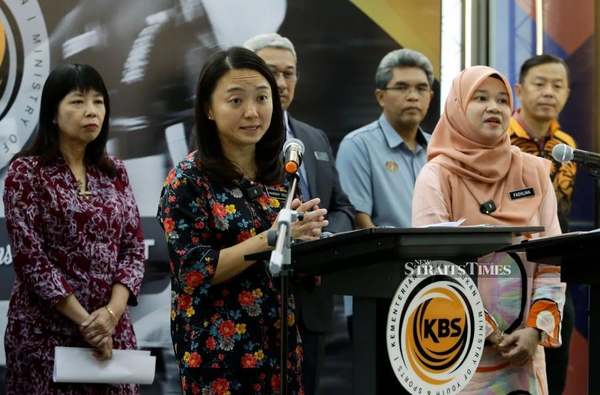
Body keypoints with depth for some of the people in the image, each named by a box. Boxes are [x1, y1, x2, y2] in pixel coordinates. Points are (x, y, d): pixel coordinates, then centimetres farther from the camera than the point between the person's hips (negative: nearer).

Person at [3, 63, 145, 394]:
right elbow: (29, 255, -11)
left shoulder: (114, 172, 9)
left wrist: (112, 311, -13)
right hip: (46, 330, -4)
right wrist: (85, 321, -16)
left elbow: (134, 247, 5)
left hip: (112, 327, 4)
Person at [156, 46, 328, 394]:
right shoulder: (188, 181, -9)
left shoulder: (279, 175, 8)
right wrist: (271, 238, -22)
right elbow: (193, 272, -15)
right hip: (220, 351, -5)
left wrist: (305, 236, -8)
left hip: (281, 346, 6)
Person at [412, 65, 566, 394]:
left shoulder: (534, 173, 7)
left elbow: (552, 260, 5)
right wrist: (488, 334, -14)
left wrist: (536, 330, -8)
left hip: (523, 350, 4)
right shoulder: (437, 177, -5)